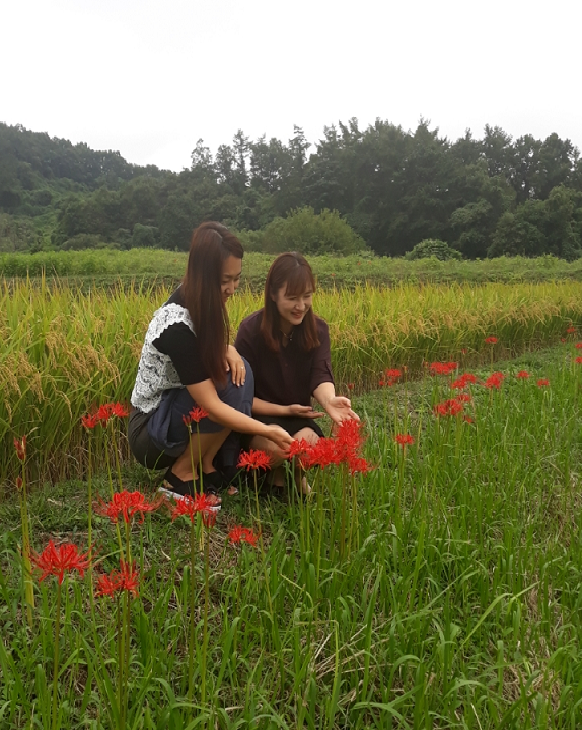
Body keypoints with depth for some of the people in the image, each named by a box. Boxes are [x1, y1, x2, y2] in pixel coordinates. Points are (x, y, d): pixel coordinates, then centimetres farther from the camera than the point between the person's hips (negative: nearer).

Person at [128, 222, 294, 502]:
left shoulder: (197, 301, -6)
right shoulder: (176, 328, -31)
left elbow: (209, 345, 14)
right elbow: (212, 407, -30)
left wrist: (228, 350, -9)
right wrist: (267, 431, -28)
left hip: (176, 406, 8)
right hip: (149, 432, -8)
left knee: (238, 372, -10)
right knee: (230, 388, -24)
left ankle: (206, 465, -2)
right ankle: (180, 474, -8)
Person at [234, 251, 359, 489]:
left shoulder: (317, 329, -7)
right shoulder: (251, 330, -15)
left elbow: (321, 375, -23)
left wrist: (329, 401, -46)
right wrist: (285, 410, -19)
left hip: (298, 419, 2)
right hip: (259, 418, -2)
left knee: (310, 443, -32)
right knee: (276, 447, -35)